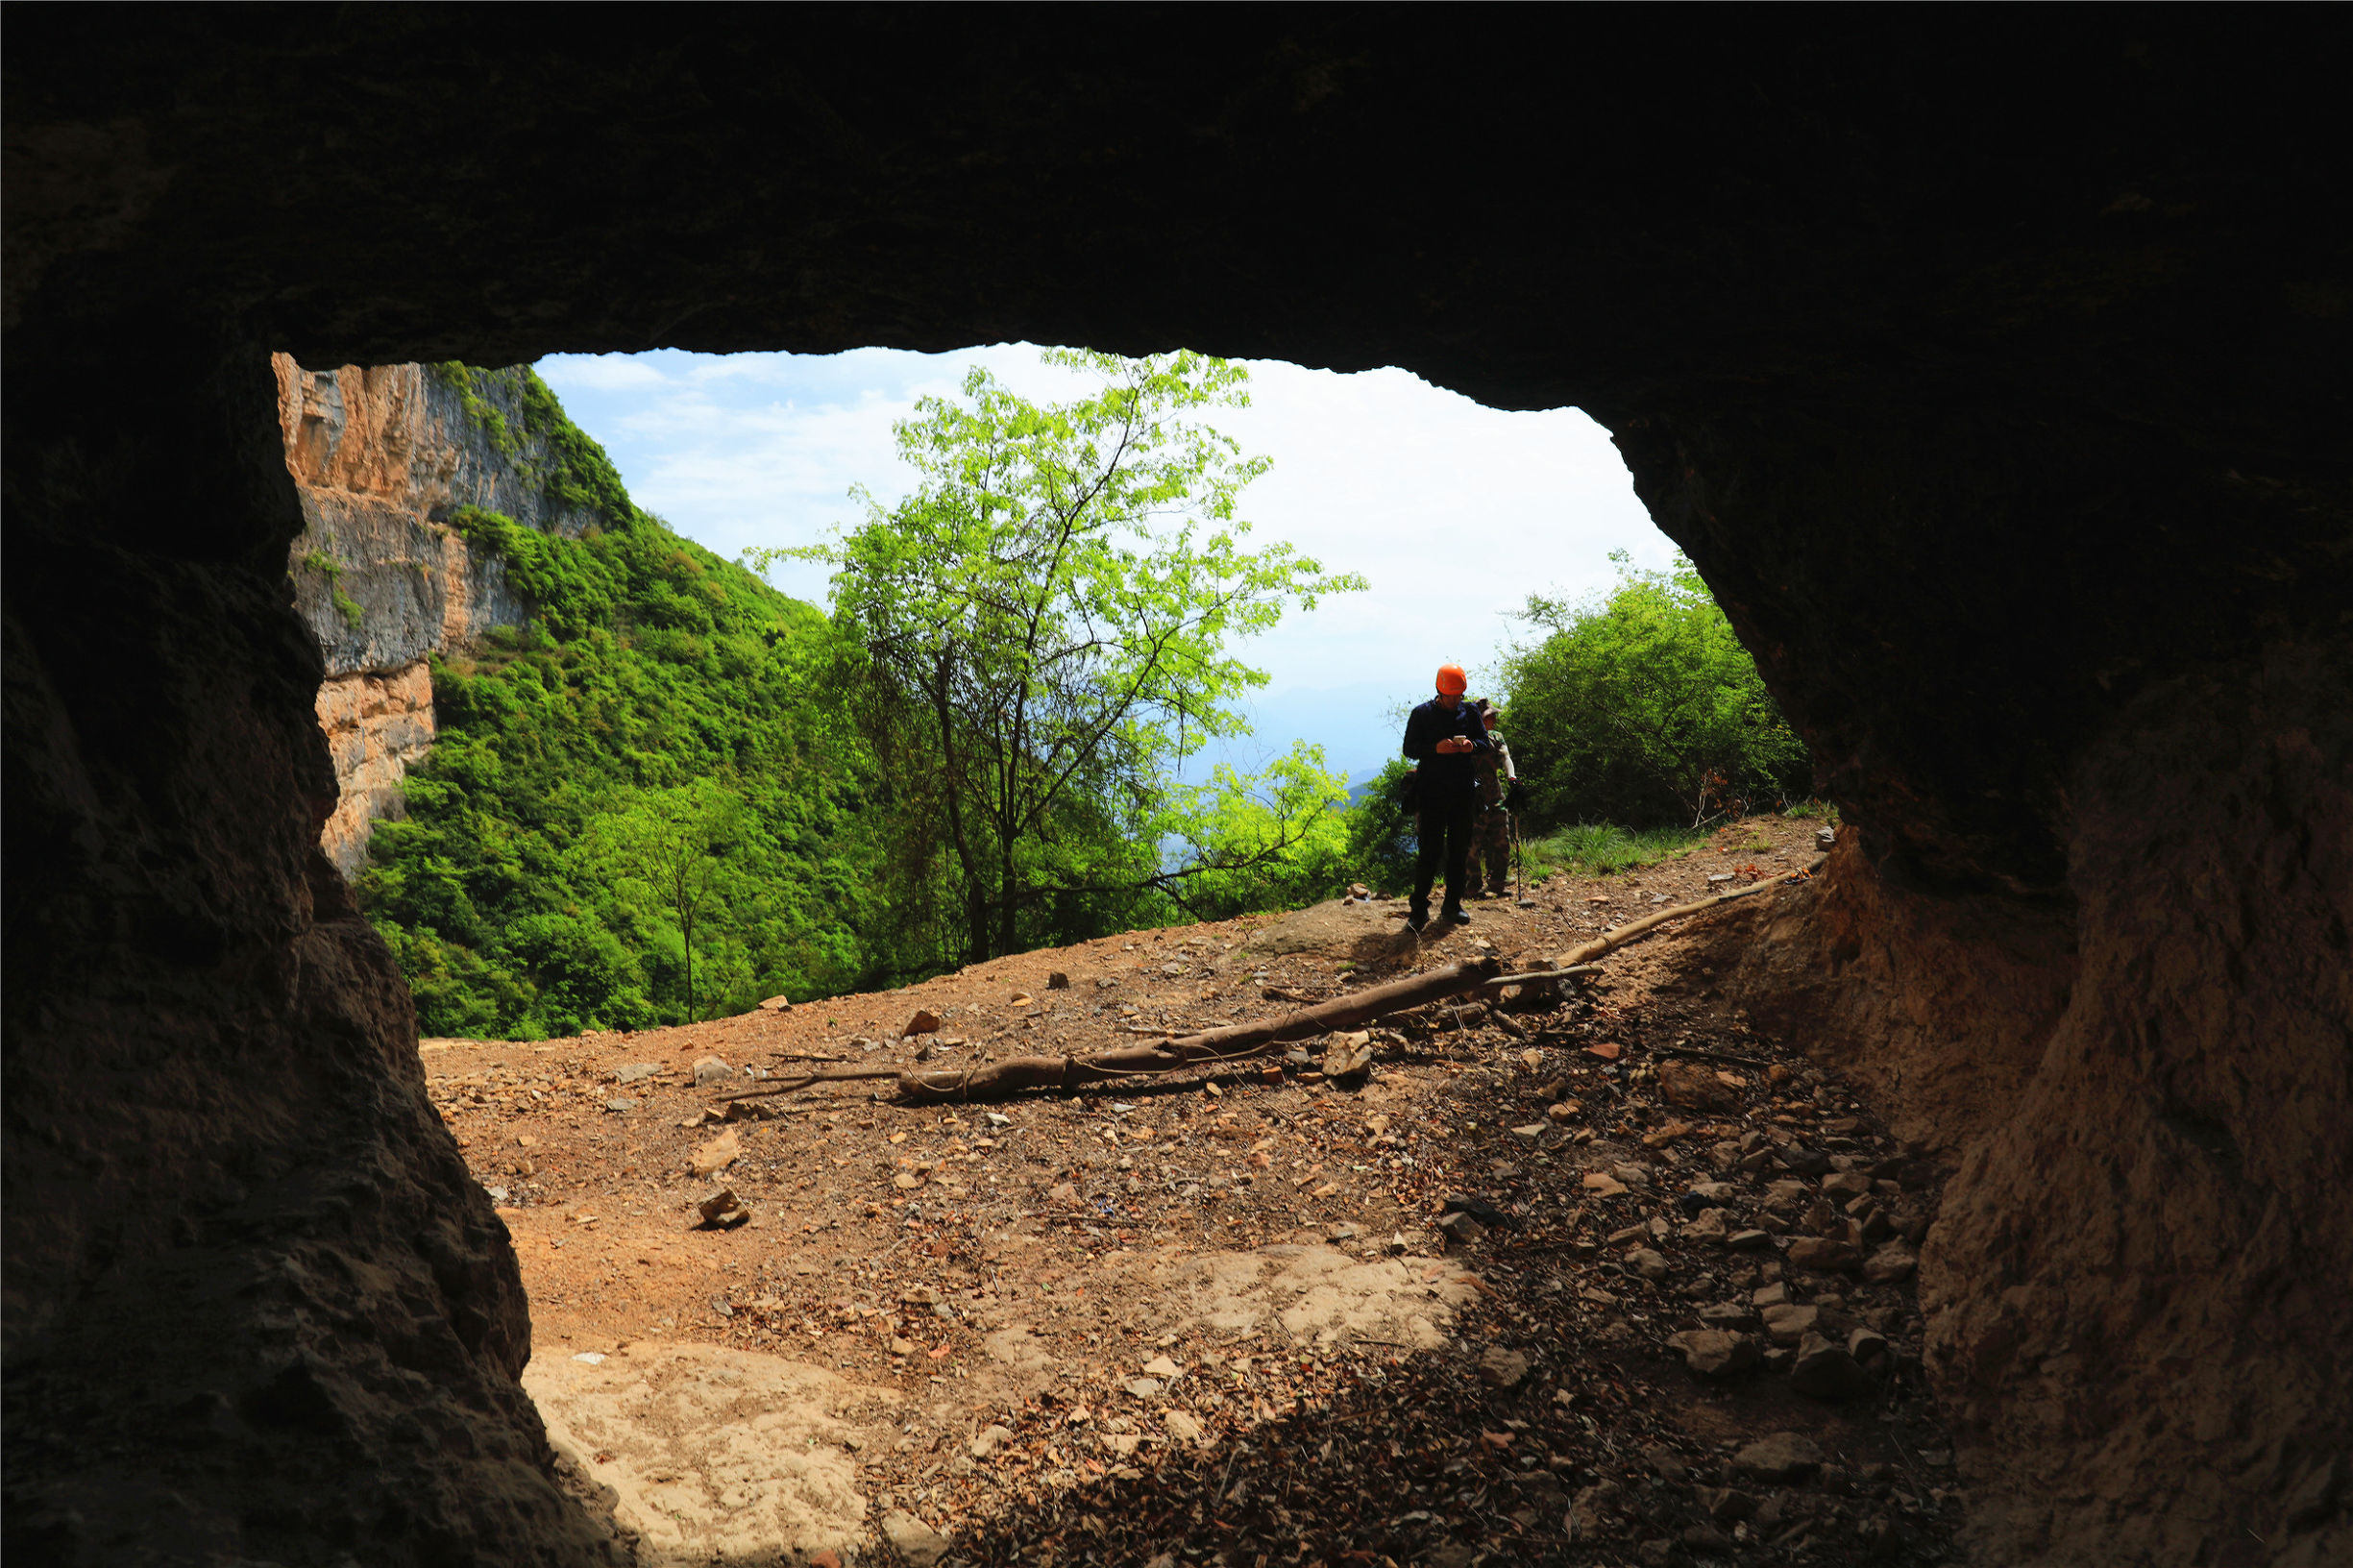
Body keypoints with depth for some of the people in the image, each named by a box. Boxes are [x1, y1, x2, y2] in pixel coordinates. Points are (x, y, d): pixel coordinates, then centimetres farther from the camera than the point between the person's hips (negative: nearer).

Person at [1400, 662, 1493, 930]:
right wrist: (1435, 748, -19)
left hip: (1464, 791, 4)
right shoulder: (1422, 714, 0)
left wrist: (1472, 745, -9)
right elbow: (1409, 749, -1)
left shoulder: (1469, 713, 9)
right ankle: (1419, 909, -3)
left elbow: (1485, 741, 15)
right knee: (1429, 850, -8)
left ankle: (1452, 907, 16)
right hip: (1432, 791, -4)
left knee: (1460, 850, 8)